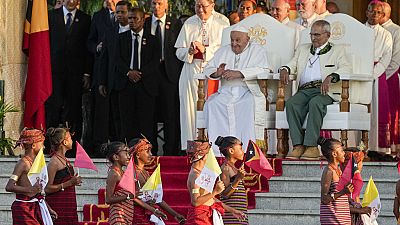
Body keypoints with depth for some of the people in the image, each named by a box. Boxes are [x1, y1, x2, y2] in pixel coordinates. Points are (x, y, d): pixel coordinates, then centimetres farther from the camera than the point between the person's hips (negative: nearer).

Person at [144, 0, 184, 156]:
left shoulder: (175, 24, 6)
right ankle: (150, 151, 10)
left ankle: (171, 151, 0)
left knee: (171, 114, -4)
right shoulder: (144, 24, 10)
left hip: (170, 73, -2)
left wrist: (180, 72, -3)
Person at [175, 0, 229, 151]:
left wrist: (205, 49, -14)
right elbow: (179, 52, 10)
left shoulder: (222, 23, 2)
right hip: (192, 72, 3)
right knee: (191, 110, -2)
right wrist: (190, 51, -11)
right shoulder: (189, 24, 11)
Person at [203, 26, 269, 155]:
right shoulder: (223, 51, 23)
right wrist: (216, 73, -6)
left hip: (248, 91, -4)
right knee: (212, 104, -28)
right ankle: (218, 149, -31)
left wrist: (238, 74, -19)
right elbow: (208, 68, 20)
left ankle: (247, 150, -39)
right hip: (226, 91, 4)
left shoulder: (257, 50, 9)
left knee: (249, 104, -37)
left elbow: (262, 70, -8)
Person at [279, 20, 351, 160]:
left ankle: (311, 146, -38)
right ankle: (298, 146, -33)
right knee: (291, 103, -29)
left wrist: (330, 77, -21)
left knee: (315, 102, -37)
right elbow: (292, 64, 24)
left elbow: (346, 69, -1)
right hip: (304, 89, 4)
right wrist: (285, 69, -2)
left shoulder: (337, 50, 15)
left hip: (325, 91, -4)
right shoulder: (303, 49, 31)